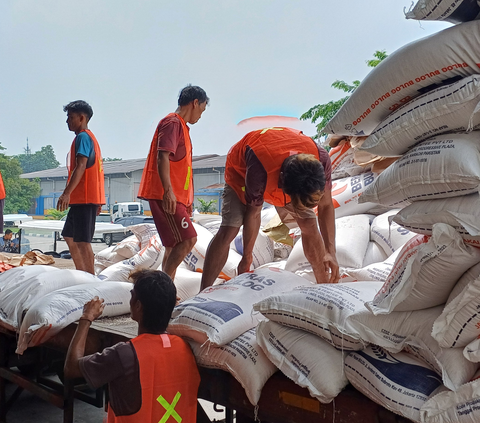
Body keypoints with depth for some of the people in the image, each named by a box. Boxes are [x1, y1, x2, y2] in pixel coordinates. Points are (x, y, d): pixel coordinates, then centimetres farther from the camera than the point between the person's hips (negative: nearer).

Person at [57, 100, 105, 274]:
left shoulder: (82, 136, -9)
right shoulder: (90, 137, 22)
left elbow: (81, 166, -22)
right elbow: (94, 168, 22)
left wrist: (67, 193, -28)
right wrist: (98, 202, 22)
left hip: (84, 199, -10)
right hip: (81, 199, 10)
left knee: (82, 241, -9)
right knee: (70, 237, 16)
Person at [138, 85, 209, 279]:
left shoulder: (181, 125, 24)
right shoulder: (172, 122, -7)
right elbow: (162, 157, -20)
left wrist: (187, 201, 27)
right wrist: (168, 190, -31)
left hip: (176, 197, 10)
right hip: (165, 196, -10)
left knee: (175, 245, 9)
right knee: (188, 239, -16)